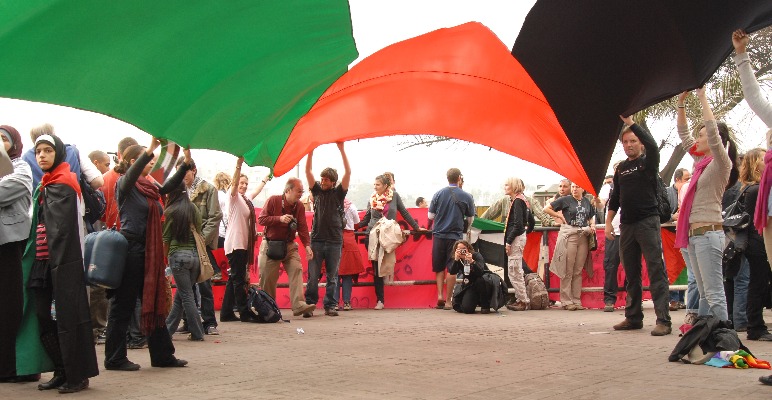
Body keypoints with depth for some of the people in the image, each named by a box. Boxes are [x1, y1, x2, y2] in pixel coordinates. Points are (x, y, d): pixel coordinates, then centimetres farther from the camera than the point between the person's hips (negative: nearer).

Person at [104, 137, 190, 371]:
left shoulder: (150, 187, 15)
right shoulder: (125, 184, -6)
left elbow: (169, 186, 12)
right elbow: (132, 172, -26)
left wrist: (186, 163, 0)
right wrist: (150, 149, -38)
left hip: (148, 253, 8)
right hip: (130, 249, -8)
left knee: (155, 303, 10)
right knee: (123, 305, 0)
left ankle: (162, 355, 17)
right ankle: (115, 359, 10)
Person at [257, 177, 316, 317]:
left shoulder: (299, 206, 2)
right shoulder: (273, 200, -9)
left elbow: (303, 227, -3)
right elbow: (261, 219, -12)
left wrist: (307, 245, -17)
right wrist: (279, 218, -25)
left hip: (289, 245, 3)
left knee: (296, 270, -14)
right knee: (268, 278, 1)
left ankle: (299, 305, -21)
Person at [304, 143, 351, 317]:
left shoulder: (338, 193, 6)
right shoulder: (317, 191, 11)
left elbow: (348, 172, -4)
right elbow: (308, 171, 4)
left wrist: (342, 150, -9)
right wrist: (311, 151, -5)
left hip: (335, 240, -1)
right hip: (317, 239, 1)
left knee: (332, 276, 4)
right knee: (313, 275, 0)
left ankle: (330, 305, 10)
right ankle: (309, 305, 5)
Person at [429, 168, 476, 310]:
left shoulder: (438, 194, -1)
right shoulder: (466, 196, -3)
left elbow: (430, 215, 4)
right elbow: (470, 219, 6)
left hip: (439, 235, 1)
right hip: (455, 236, -1)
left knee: (439, 268, 13)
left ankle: (440, 295, 1)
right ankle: (448, 300, 5)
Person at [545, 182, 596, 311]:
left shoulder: (587, 202, 13)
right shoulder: (565, 200, 0)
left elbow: (592, 216, 27)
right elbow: (546, 209, 0)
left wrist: (592, 225, 7)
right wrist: (560, 217, -2)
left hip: (583, 236, 4)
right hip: (569, 235, -4)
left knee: (578, 271, 7)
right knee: (567, 271, -2)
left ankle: (576, 300, 12)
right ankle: (566, 301, 3)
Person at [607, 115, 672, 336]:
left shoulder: (648, 162, 1)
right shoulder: (621, 168, 15)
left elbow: (652, 144, -21)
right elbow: (615, 197, 19)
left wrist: (630, 121, -21)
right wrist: (608, 222, 11)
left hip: (648, 221, -6)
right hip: (626, 224, 6)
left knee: (656, 271, -10)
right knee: (631, 274, 9)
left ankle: (663, 320, -11)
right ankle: (633, 317, 16)